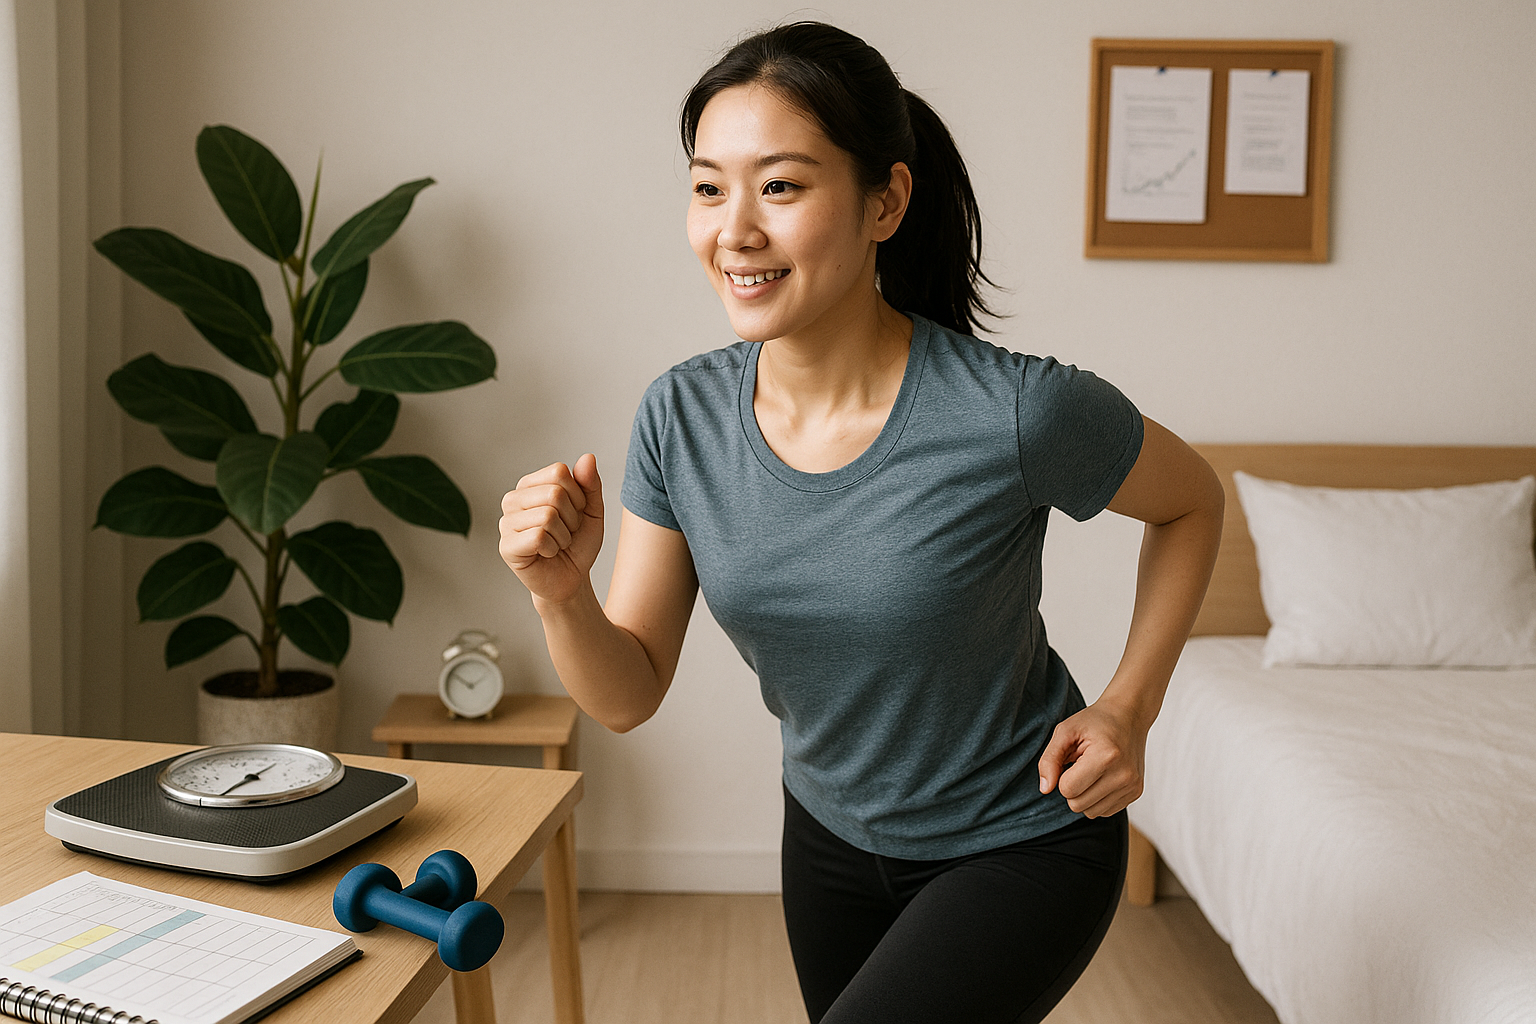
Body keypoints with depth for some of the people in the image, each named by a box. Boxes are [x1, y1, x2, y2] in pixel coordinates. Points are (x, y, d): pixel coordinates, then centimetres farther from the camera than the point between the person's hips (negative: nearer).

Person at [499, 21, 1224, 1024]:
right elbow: (629, 695, -10)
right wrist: (561, 593, -30)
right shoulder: (682, 415, -15)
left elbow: (1192, 500, -7)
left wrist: (1128, 707, -15)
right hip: (832, 835, 5)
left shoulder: (1016, 413, -29)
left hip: (1024, 844, -4)